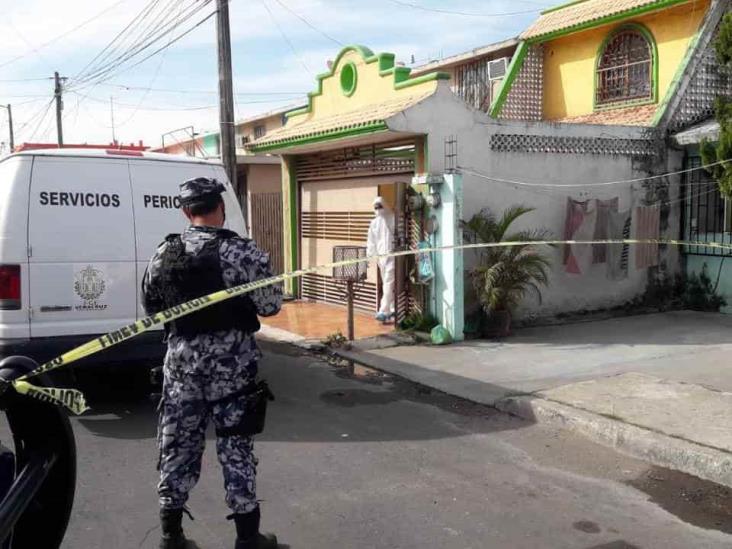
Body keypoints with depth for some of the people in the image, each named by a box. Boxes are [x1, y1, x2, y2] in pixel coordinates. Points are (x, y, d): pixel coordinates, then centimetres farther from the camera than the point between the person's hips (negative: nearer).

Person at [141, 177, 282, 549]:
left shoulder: (164, 254, 2)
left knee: (178, 441, 13)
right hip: (231, 359, -3)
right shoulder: (242, 252, -12)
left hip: (182, 357, 3)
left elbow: (150, 306, 11)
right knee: (234, 444, 5)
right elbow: (270, 305, -9)